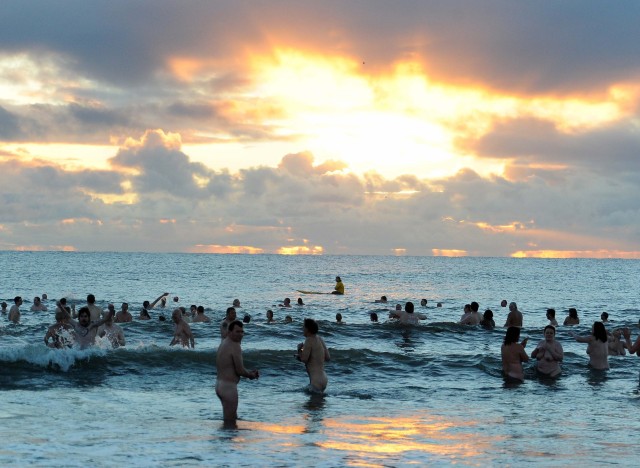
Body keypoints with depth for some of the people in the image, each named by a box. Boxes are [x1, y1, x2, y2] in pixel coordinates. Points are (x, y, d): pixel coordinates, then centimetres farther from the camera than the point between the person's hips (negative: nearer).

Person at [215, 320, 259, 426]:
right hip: (229, 386, -10)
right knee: (230, 422, -4)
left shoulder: (224, 343, 12)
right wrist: (251, 375, 3)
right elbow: (240, 371, -17)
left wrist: (249, 373, 12)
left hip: (219, 384, 10)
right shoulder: (235, 346, -18)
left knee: (233, 417, 23)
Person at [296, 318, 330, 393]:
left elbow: (304, 359, -17)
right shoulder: (320, 339, 10)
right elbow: (328, 358, 16)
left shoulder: (309, 340, -14)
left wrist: (299, 349, 1)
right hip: (323, 378, 9)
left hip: (316, 380, -9)